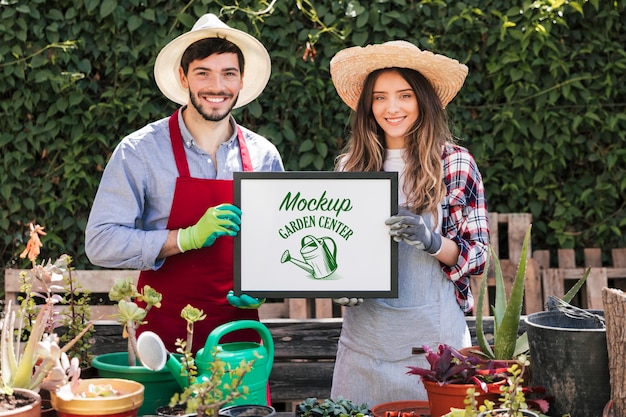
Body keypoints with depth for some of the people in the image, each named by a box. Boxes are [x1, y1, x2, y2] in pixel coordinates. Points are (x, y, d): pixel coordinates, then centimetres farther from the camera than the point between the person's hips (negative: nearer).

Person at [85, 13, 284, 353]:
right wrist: (189, 237, -23)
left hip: (240, 333, 3)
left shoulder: (264, 156, 3)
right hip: (164, 334, -3)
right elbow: (101, 242, -14)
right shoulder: (140, 151, -8)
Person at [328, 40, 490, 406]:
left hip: (434, 334, -3)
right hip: (364, 332, 3)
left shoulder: (456, 163, -2)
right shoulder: (351, 166, 6)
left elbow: (478, 255, -2)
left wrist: (432, 241, -20)